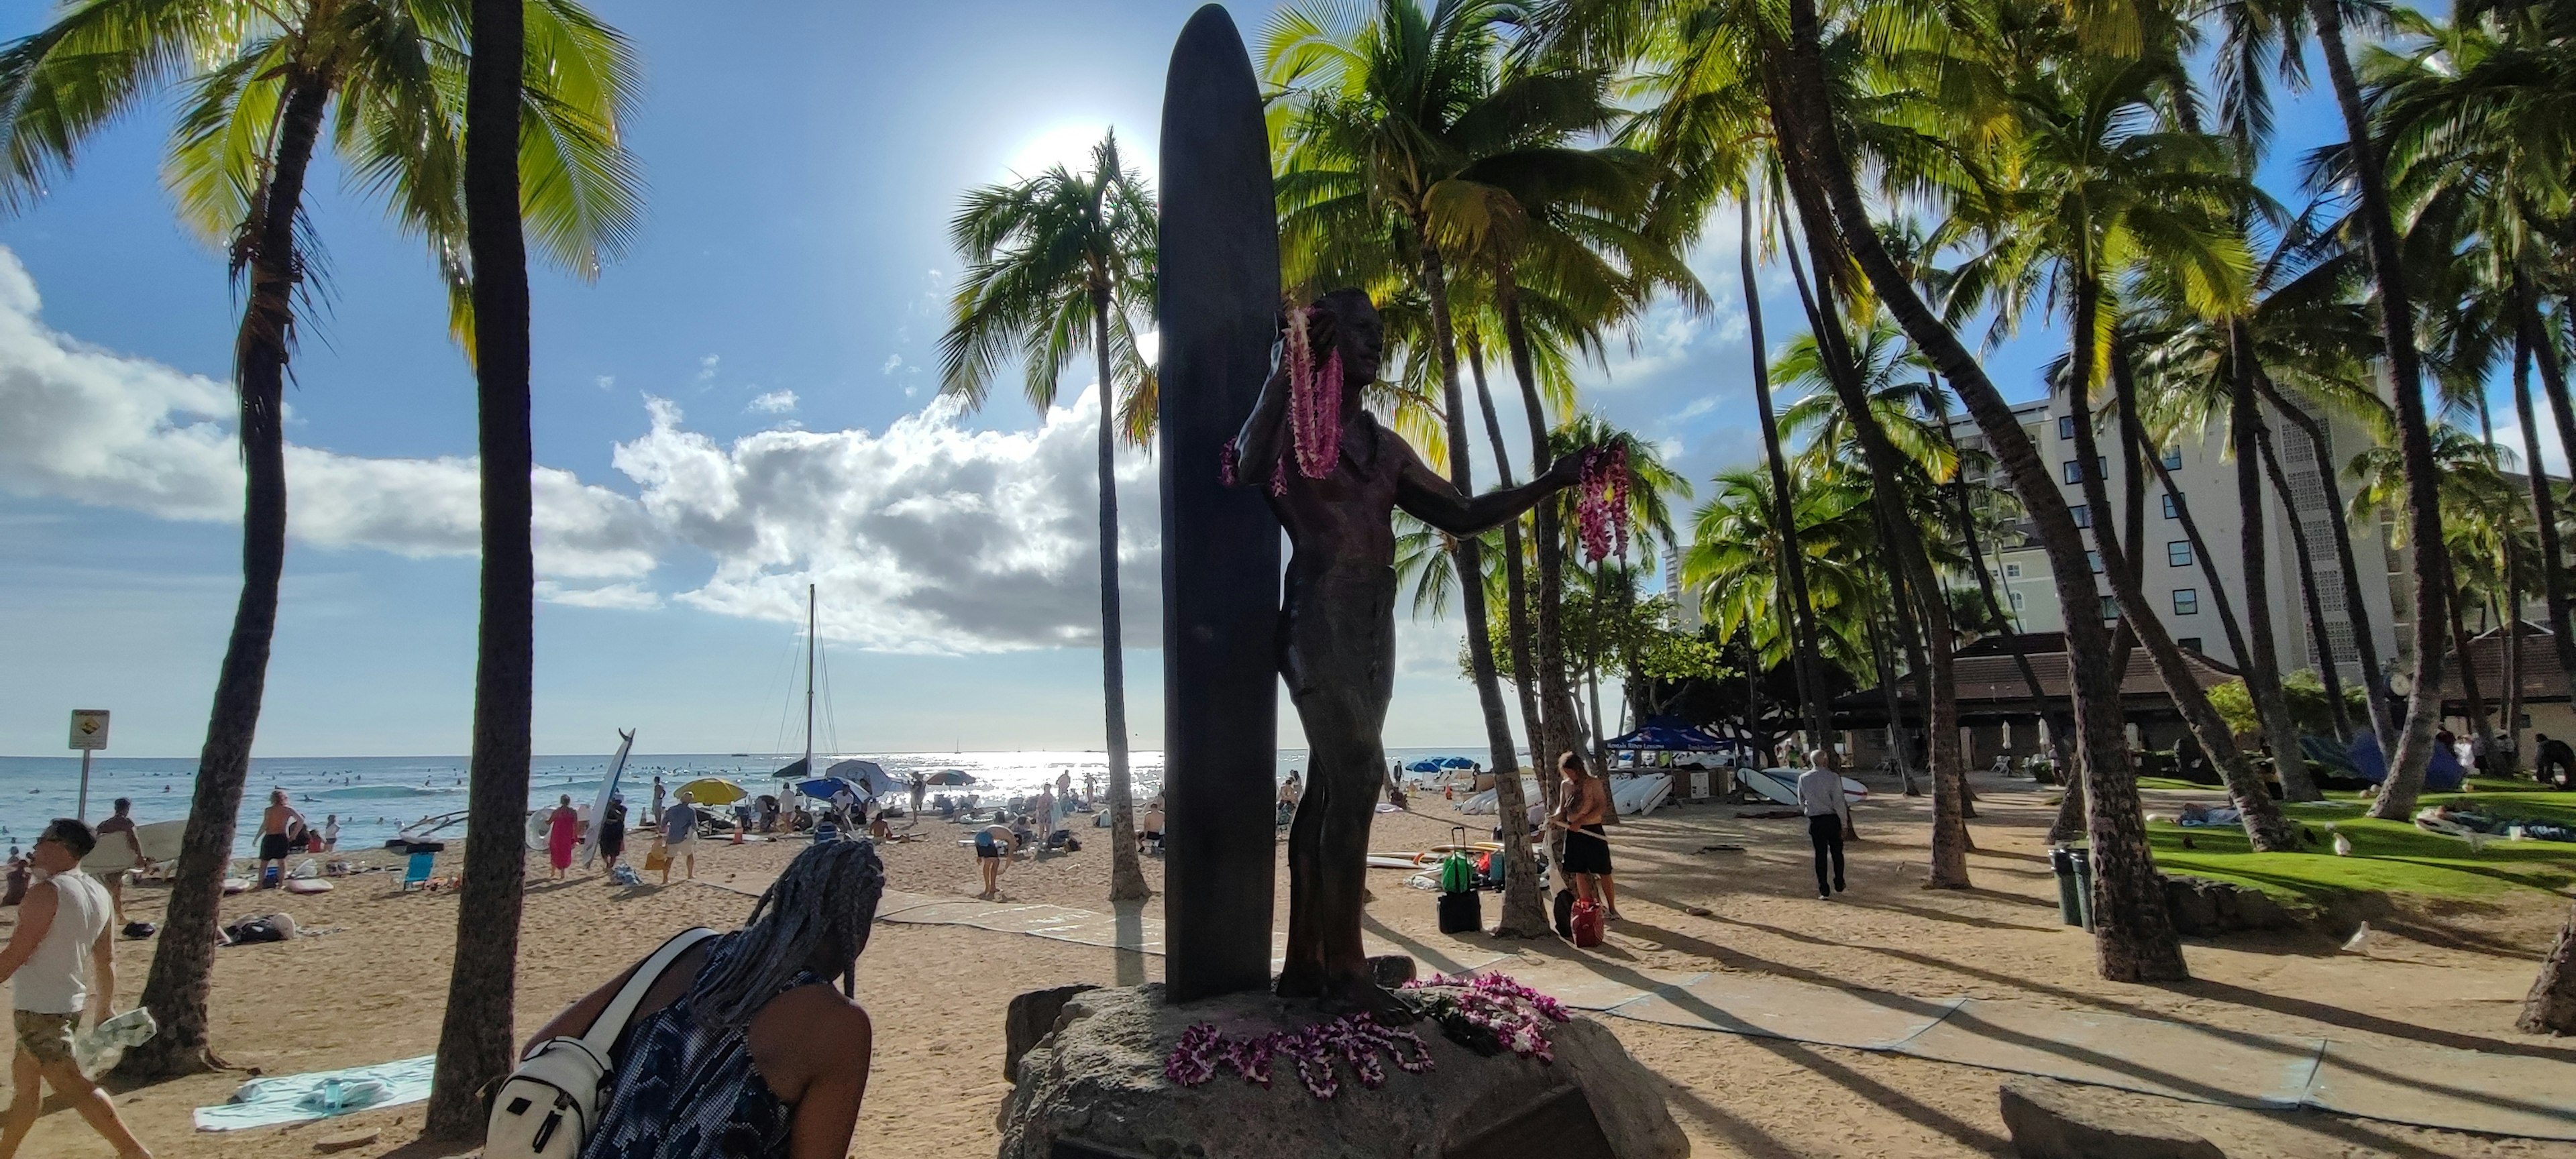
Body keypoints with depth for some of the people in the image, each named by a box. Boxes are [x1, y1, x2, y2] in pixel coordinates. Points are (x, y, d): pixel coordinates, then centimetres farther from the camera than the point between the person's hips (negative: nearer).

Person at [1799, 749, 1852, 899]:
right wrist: (1844, 822, -4)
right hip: (1832, 819, -2)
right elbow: (1839, 802, -12)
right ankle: (1838, 885, 26)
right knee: (1837, 852, 16)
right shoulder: (1833, 777, -12)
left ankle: (1824, 890, 7)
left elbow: (1801, 802, 7)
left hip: (1814, 820, 2)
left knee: (1820, 853, 6)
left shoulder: (1803, 778, -2)